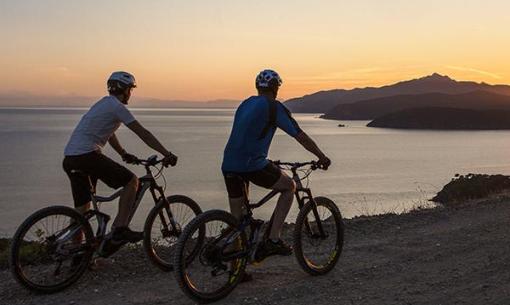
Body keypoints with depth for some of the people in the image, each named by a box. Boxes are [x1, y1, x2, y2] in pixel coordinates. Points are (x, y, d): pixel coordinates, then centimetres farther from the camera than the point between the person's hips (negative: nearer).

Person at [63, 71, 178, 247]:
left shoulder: (104, 103, 23)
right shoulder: (117, 106, -6)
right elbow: (143, 134, -9)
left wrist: (124, 154, 41)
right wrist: (167, 154, -9)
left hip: (70, 157, 10)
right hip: (87, 155, -10)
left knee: (82, 208, 14)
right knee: (131, 181, -4)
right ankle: (120, 229, -8)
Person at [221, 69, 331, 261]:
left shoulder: (245, 105, 22)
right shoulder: (274, 107, -1)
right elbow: (300, 137, -1)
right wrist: (322, 157, 11)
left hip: (228, 165, 7)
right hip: (251, 164, -7)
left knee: (237, 217, 17)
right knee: (289, 186, 14)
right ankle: (273, 240, 7)